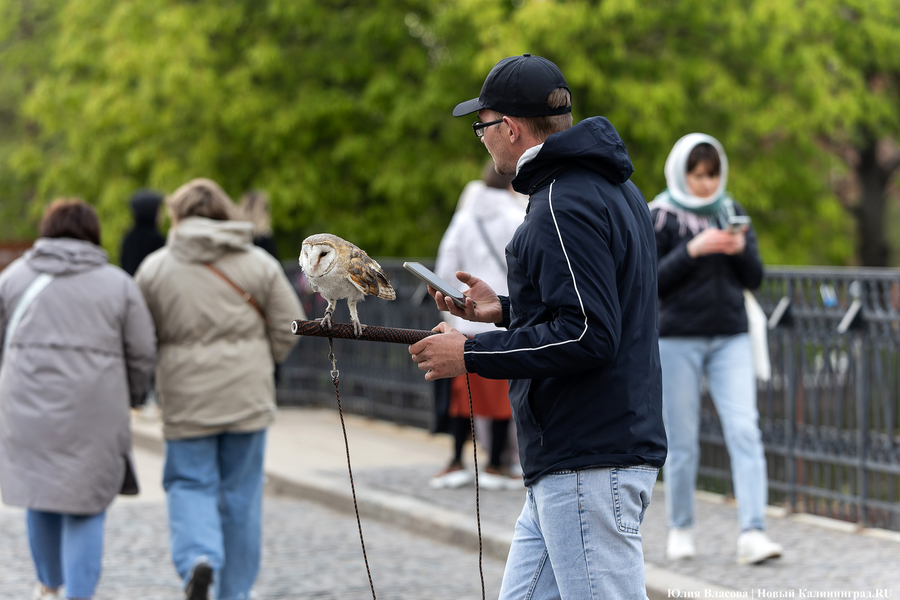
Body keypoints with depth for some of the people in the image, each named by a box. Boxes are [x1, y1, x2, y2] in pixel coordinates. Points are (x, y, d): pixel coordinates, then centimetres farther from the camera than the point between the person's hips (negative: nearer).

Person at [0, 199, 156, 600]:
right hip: (93, 414, -2)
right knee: (86, 506, 5)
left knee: (40, 494, 19)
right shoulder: (118, 284, 5)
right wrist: (127, 399, 18)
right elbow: (143, 354, 3)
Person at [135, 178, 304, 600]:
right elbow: (288, 327, 2)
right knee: (241, 493, 10)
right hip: (247, 396, 1)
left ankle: (198, 560, -21)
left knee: (190, 485, 7)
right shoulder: (259, 264, 2)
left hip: (186, 397, -1)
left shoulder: (155, 268, -1)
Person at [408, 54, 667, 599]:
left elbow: (588, 335, -24)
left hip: (591, 466, -11)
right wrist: (505, 310, 20)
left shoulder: (564, 206, -16)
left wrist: (473, 355, -16)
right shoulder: (612, 189, 17)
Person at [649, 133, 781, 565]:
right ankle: (680, 530, 18)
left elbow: (754, 278, 9)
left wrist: (741, 250, -11)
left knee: (744, 431, -11)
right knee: (682, 441, 3)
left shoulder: (731, 212, 10)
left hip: (730, 338, 3)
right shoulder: (660, 217, -1)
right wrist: (693, 250, -18)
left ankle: (752, 533, -15)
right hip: (677, 340, -3)